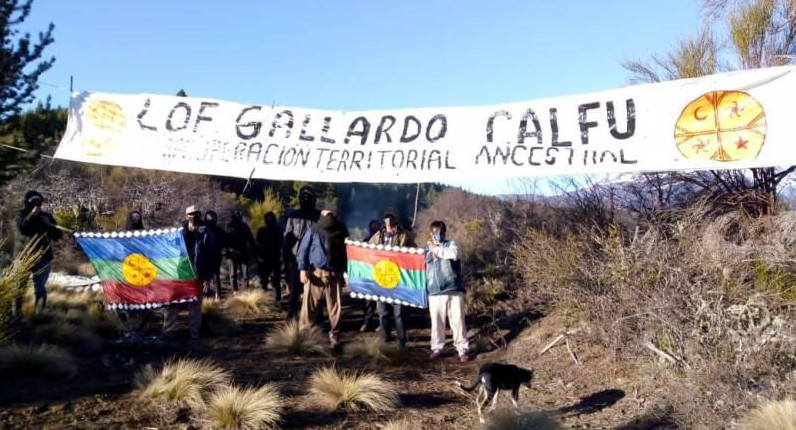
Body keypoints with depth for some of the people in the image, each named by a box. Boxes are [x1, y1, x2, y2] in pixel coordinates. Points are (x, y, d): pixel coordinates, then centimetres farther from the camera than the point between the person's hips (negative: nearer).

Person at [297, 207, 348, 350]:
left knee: (334, 308, 4)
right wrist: (302, 269, -11)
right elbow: (303, 250, 1)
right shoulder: (313, 232, 5)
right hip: (316, 273, -2)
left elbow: (346, 253, 16)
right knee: (309, 305, -2)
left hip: (334, 275, 3)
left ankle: (334, 338, 12)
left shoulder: (341, 233, 13)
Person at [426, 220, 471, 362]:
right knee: (437, 322, 4)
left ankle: (463, 350, 3)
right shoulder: (427, 251, 16)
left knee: (457, 321, -3)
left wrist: (437, 249, -6)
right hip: (435, 292, 3)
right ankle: (437, 349, 16)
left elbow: (454, 254, -17)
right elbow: (424, 269, 20)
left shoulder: (451, 244, 6)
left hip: (454, 290, -3)